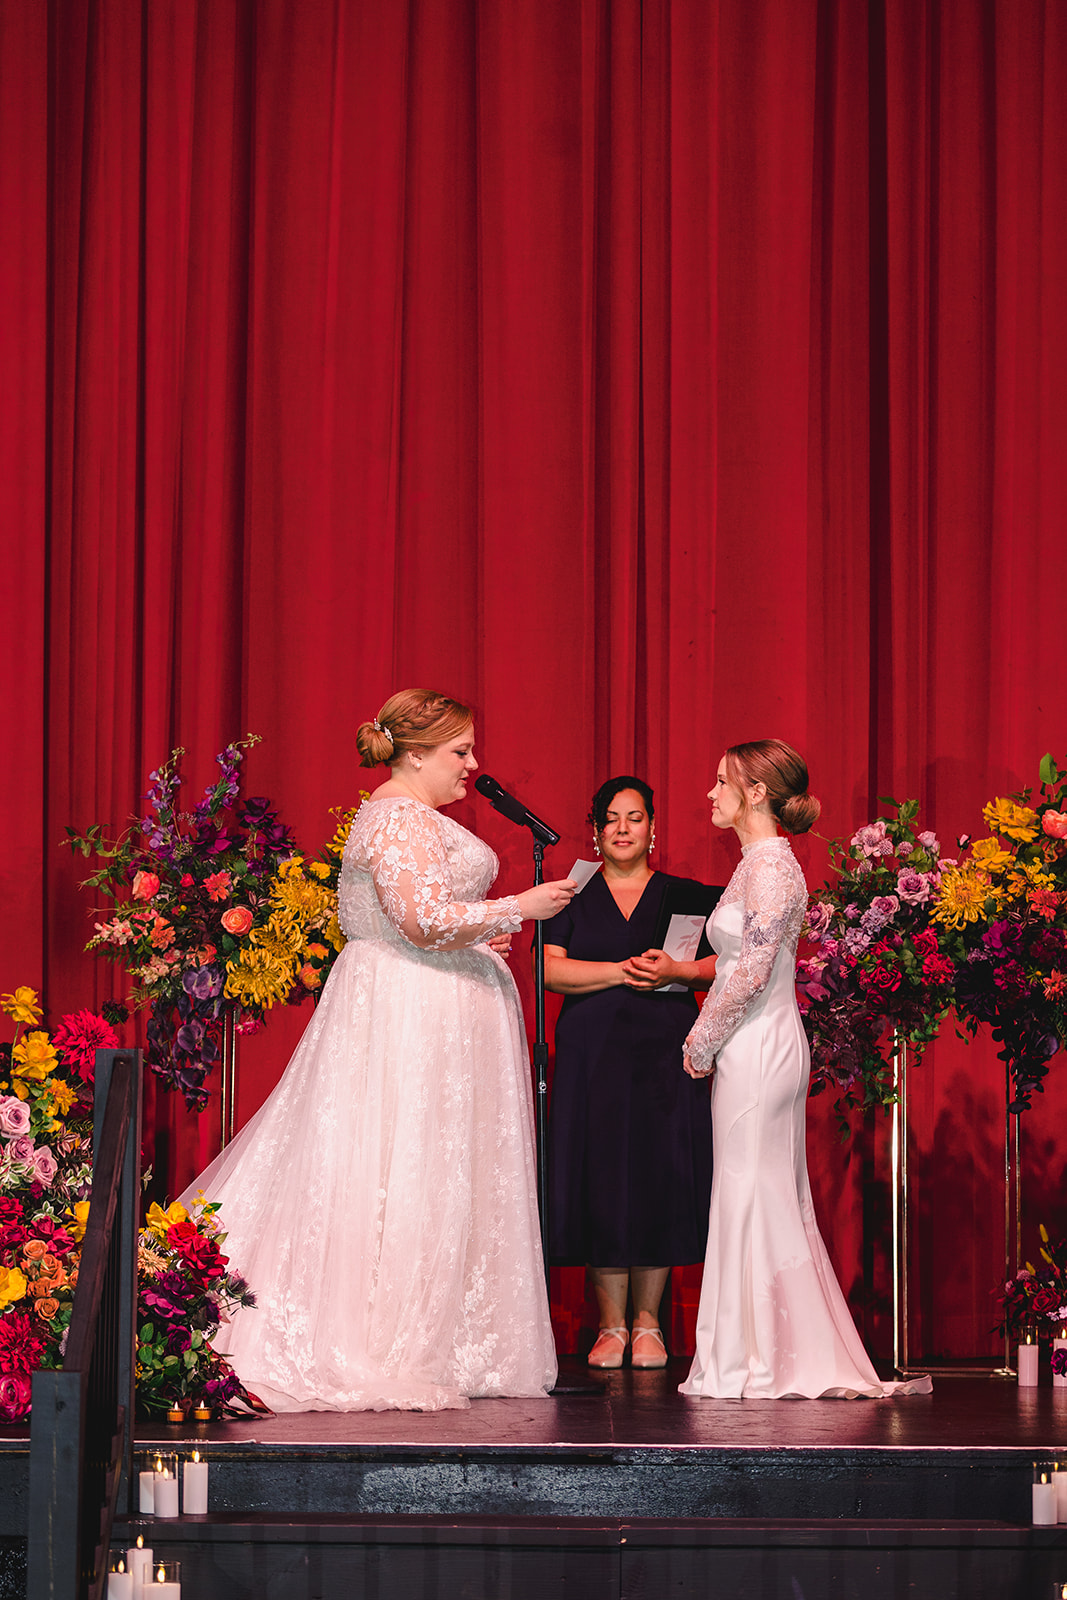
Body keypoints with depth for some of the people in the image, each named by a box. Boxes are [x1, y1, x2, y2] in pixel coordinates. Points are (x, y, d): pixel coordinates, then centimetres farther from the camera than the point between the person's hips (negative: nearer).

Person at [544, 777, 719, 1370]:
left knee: (660, 1178, -4)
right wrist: (623, 971, -12)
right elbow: (551, 970, -3)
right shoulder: (573, 898, 11)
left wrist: (676, 971, -11)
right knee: (600, 1179, -4)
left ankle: (648, 1323, 6)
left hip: (666, 1053, 0)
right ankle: (611, 1326, 3)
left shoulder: (684, 896, 11)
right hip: (591, 1051, 0)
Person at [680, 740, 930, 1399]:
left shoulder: (770, 865, -14)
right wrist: (708, 1036, 15)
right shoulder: (761, 862, 16)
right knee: (771, 1202, 10)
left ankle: (764, 1362, -4)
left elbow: (752, 970, -19)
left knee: (754, 1198, -7)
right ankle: (783, 1361, 14)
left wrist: (704, 1041, -11)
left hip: (757, 1048, -10)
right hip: (757, 1048, 10)